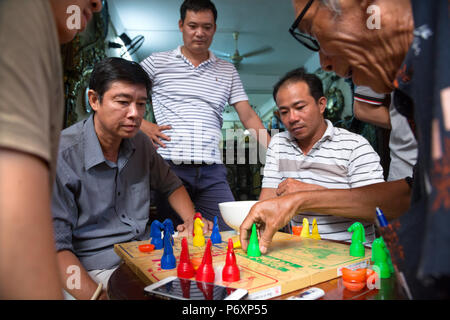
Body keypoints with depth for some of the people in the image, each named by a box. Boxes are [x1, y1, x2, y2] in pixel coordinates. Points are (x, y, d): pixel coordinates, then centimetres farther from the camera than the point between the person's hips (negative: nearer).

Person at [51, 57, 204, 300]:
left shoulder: (140, 143, 3)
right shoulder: (62, 155, -15)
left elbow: (170, 185, 18)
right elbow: (55, 245, -15)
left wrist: (192, 220, 0)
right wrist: (97, 295, -26)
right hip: (98, 270, -5)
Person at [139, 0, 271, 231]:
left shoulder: (227, 71, 16)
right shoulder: (158, 62, 10)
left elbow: (248, 117, 10)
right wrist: (142, 125, -2)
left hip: (212, 170, 2)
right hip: (170, 166, -1)